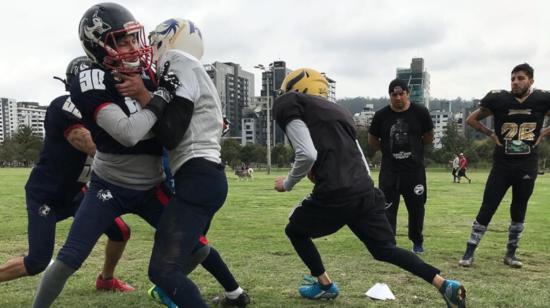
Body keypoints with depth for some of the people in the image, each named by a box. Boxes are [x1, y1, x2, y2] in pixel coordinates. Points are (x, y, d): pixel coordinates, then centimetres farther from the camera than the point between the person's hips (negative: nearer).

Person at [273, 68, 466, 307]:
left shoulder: (289, 104, 1)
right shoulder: (337, 110, 25)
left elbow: (307, 155, -14)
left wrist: (287, 183, 3)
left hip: (335, 195, -7)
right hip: (365, 190, 7)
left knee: (295, 231, 22)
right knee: (385, 249, 20)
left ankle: (325, 285, 30)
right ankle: (445, 285, 11)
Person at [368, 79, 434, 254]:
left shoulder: (420, 113, -2)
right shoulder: (381, 115, -1)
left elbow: (429, 138, 9)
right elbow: (372, 142, 8)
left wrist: (412, 147, 6)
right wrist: (390, 149, 2)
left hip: (415, 169, 0)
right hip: (389, 170, 0)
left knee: (416, 207, 10)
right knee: (387, 207, -3)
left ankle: (417, 242, 30)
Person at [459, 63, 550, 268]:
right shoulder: (499, 99, -5)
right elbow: (472, 119, 6)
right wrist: (491, 134, -4)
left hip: (527, 166, 2)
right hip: (502, 165, -1)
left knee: (519, 212, 11)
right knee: (487, 209, -3)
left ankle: (510, 254, 26)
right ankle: (469, 253, 4)